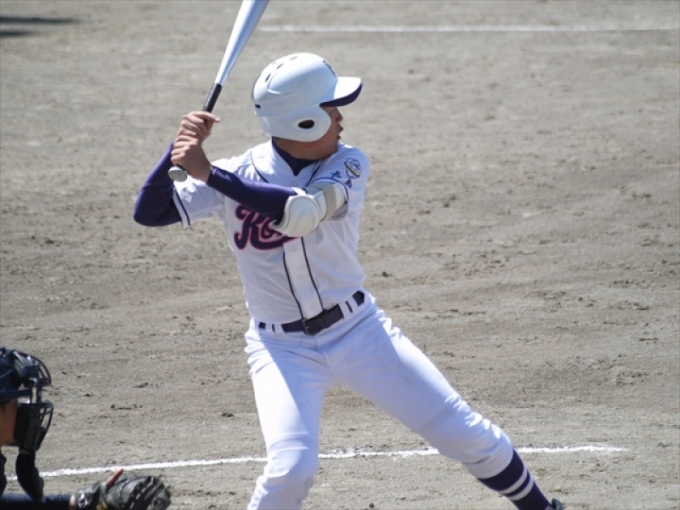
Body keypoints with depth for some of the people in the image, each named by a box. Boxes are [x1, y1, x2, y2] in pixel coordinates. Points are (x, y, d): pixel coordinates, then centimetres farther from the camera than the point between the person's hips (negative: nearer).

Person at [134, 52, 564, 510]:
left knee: (467, 435, 3)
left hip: (359, 330, 1)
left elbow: (299, 212, -33)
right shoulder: (237, 176, -11)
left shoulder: (348, 166, -13)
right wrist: (182, 148, -30)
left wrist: (208, 173, -39)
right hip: (283, 347, -1)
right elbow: (150, 212, -15)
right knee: (292, 468, -24)